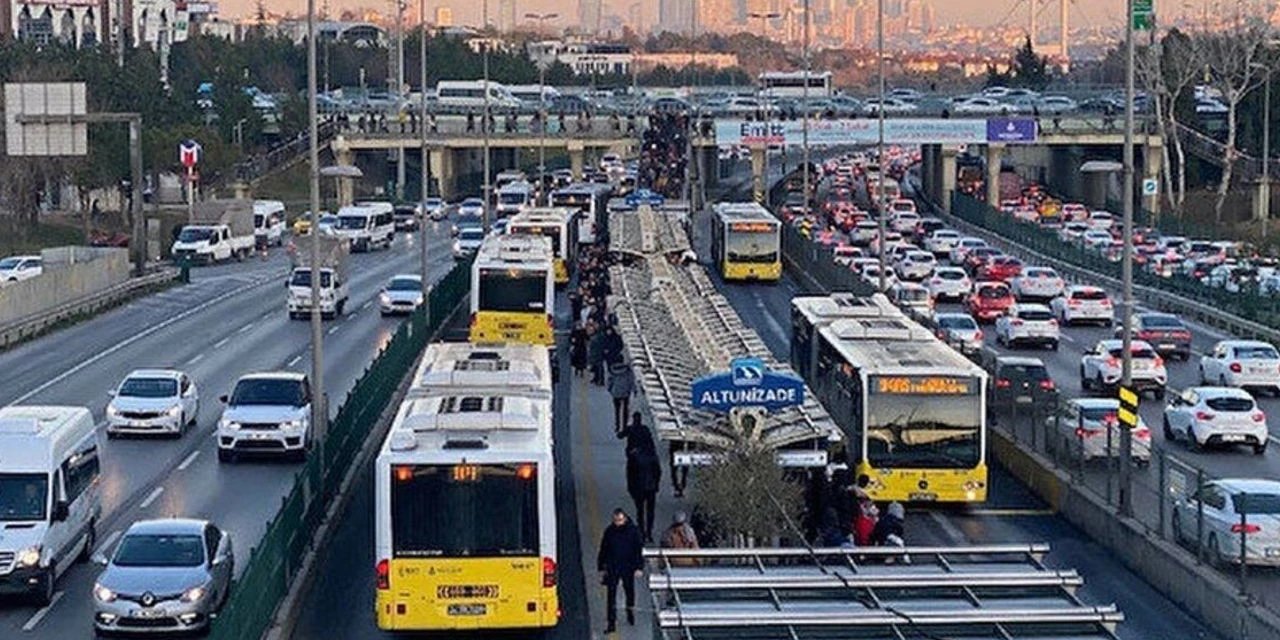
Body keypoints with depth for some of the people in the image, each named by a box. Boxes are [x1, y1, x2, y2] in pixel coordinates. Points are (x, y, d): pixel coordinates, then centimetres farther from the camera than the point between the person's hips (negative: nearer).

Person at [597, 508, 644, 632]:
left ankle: (630, 612, 43)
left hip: (628, 568, -1)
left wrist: (639, 567, -8)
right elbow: (603, 550, 8)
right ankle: (612, 623, -4)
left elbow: (639, 550, -3)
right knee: (611, 595, -5)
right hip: (612, 568, 1)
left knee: (630, 591, 17)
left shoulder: (633, 530, -6)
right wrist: (601, 568, 7)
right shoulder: (609, 531, 0)